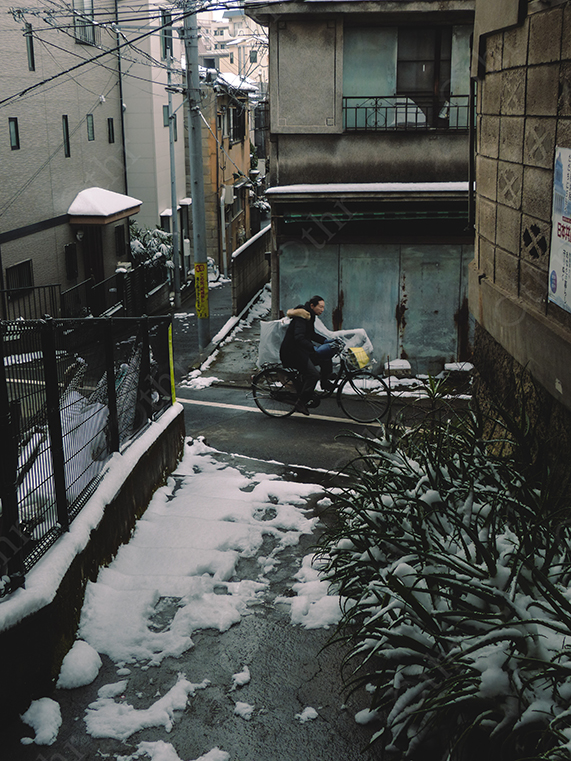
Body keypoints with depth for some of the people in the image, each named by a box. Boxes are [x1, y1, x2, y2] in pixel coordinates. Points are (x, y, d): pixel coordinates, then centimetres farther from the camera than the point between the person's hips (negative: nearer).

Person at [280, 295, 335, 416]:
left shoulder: (310, 316, 10)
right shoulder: (301, 317, -21)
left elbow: (312, 335, 21)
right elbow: (299, 338, -32)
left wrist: (327, 341, 8)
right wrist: (315, 349, -42)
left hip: (301, 350, 10)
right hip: (292, 352, -10)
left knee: (326, 359, 0)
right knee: (313, 374, -20)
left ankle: (325, 381, 24)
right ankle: (300, 404, -11)